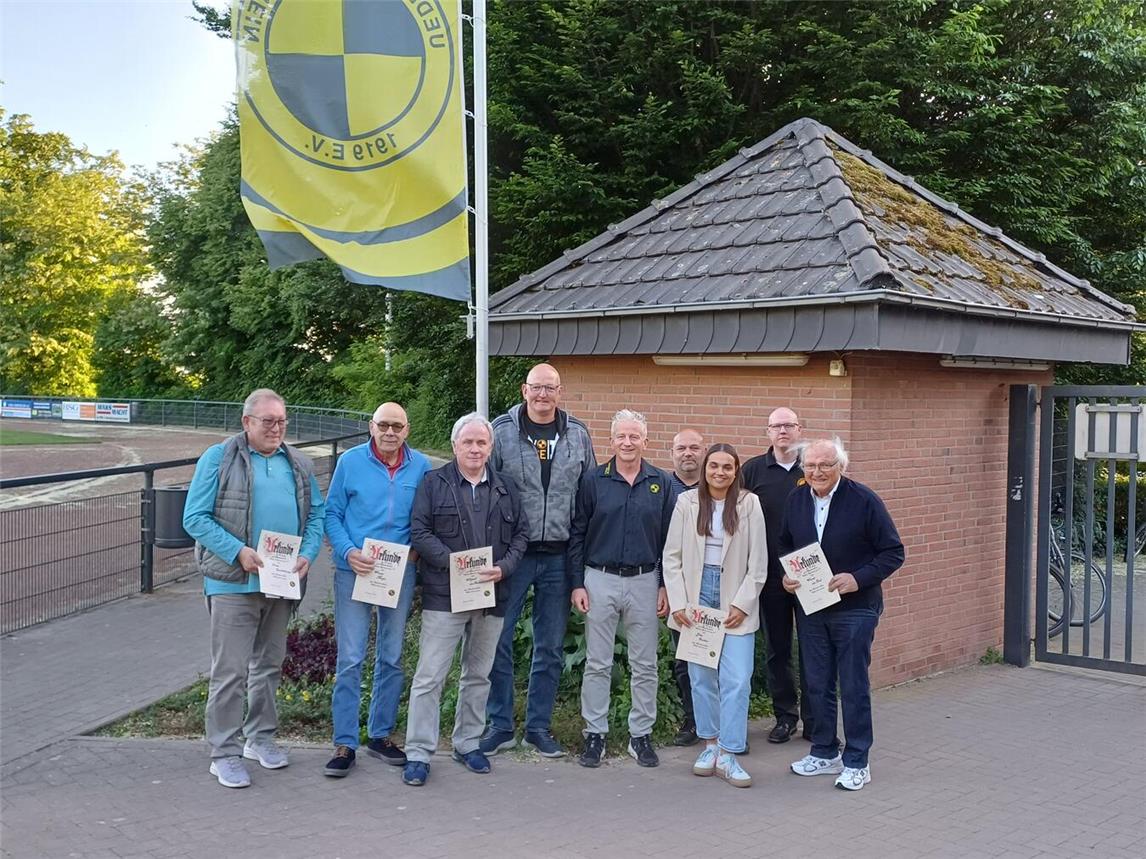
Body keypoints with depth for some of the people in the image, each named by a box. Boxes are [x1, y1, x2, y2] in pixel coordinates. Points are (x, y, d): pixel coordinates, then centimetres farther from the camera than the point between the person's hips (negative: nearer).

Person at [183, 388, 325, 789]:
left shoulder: (298, 464, 11)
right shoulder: (218, 459, -4)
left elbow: (316, 515, 13)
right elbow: (195, 518, -8)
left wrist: (308, 554, -5)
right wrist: (238, 552, -19)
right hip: (234, 583, -5)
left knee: (269, 664, 17)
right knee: (230, 671, -3)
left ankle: (261, 737, 31)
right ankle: (224, 753, 6)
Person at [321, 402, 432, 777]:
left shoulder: (421, 466, 3)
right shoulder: (350, 462, -2)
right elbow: (332, 514, 0)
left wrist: (419, 548, -7)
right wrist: (348, 552, -14)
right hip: (355, 572, -3)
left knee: (392, 658, 12)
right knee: (350, 660, -4)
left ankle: (380, 735, 26)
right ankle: (345, 744, 5)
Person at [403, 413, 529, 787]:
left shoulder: (505, 489, 11)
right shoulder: (434, 483, -1)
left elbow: (521, 533, 10)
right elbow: (419, 532, -7)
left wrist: (504, 567, -7)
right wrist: (454, 562, -17)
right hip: (444, 595, -4)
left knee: (478, 675, 14)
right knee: (430, 675, -5)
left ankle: (467, 743, 28)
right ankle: (418, 753, 2)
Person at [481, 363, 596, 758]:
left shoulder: (578, 434, 6)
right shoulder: (501, 431, -2)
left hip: (559, 555, 2)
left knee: (551, 647, 10)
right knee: (498, 640, 1)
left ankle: (539, 726, 23)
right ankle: (500, 726, 15)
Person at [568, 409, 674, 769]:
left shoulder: (662, 483, 2)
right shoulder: (593, 480, -1)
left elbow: (668, 539, 5)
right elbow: (577, 534, 1)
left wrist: (665, 586, 1)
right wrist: (577, 584, -4)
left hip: (645, 581, 1)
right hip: (600, 580, -1)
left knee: (645, 665, 8)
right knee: (597, 663, 6)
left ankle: (640, 735, 19)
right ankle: (594, 733, 16)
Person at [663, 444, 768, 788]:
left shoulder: (749, 504, -1)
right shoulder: (687, 502, 2)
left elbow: (758, 562, 0)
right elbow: (671, 556, 3)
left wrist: (742, 604, -6)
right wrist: (678, 603, -4)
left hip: (735, 602, -1)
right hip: (696, 596, 1)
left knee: (737, 679, -6)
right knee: (701, 677, 8)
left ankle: (727, 755, 2)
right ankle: (710, 745, 23)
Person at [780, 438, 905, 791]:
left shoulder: (864, 501, -12)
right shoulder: (796, 500, 3)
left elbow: (894, 552, -9)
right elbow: (785, 546, 17)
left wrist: (858, 578, -21)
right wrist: (786, 576, -2)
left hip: (854, 608, -5)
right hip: (809, 607, 5)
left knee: (854, 686, 2)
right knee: (818, 685, 13)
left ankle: (856, 762, 14)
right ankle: (825, 753, 27)